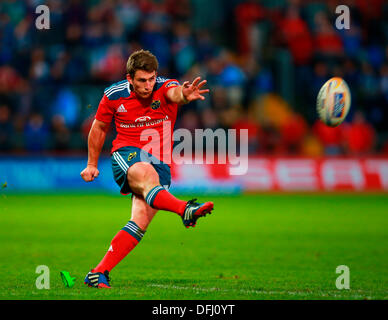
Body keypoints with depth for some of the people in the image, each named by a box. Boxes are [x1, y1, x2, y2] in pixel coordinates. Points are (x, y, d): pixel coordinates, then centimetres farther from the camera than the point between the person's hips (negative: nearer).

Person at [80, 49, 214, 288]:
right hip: (126, 154, -1)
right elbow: (99, 128, 17)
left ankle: (99, 273, -11)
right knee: (147, 174, -37)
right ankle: (185, 210, -65)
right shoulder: (114, 95, 0)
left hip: (160, 162, 1)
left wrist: (184, 95, -56)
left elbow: (175, 93, -31)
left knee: (141, 220, -15)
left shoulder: (165, 87, -5)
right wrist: (92, 165, 21)